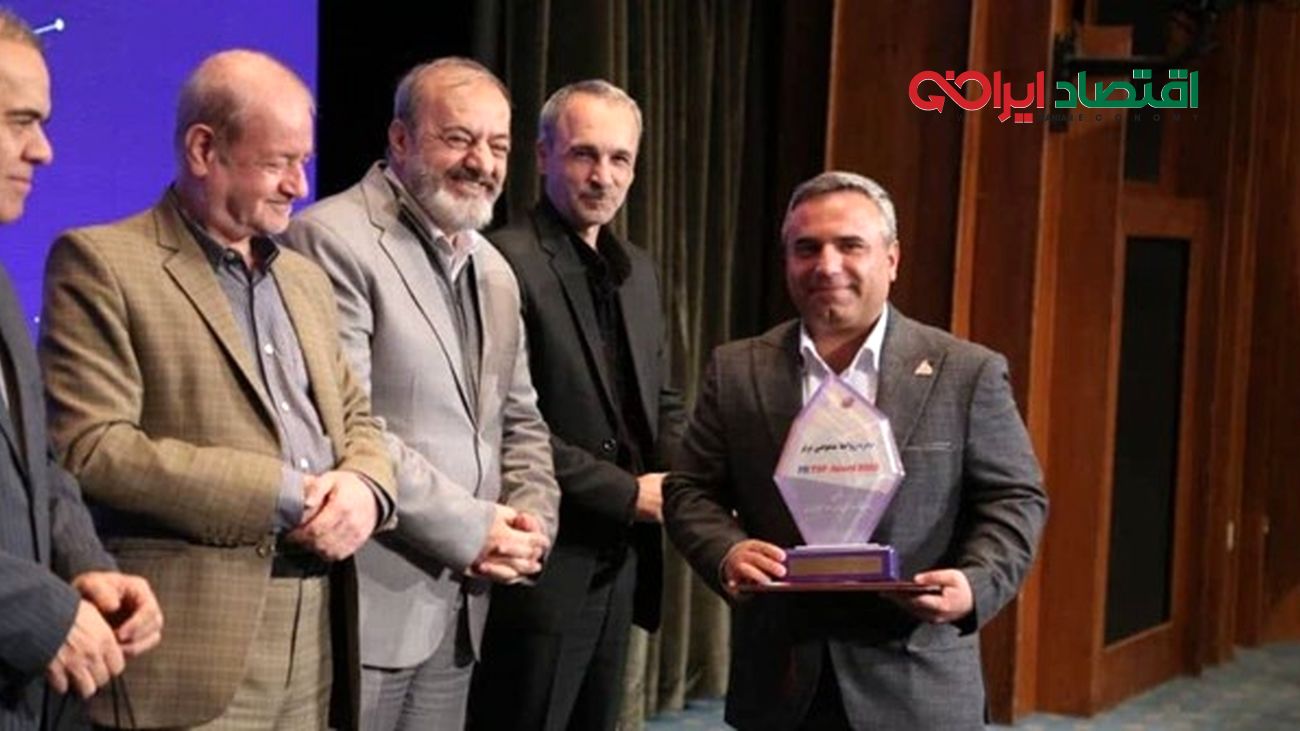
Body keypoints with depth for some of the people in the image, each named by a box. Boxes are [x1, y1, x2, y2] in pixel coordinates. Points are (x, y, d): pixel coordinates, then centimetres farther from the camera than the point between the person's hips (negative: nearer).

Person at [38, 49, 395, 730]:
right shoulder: (100, 263, -5)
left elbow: (356, 419, 20)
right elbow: (88, 448, -15)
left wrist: (364, 487, -5)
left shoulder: (306, 279, 19)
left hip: (318, 634, 7)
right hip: (192, 642, -6)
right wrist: (284, 492, -15)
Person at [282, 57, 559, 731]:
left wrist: (532, 520, 1)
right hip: (366, 596, -8)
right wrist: (471, 528, -15)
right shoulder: (332, 239, -11)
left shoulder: (494, 270, 16)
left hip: (459, 600, 8)